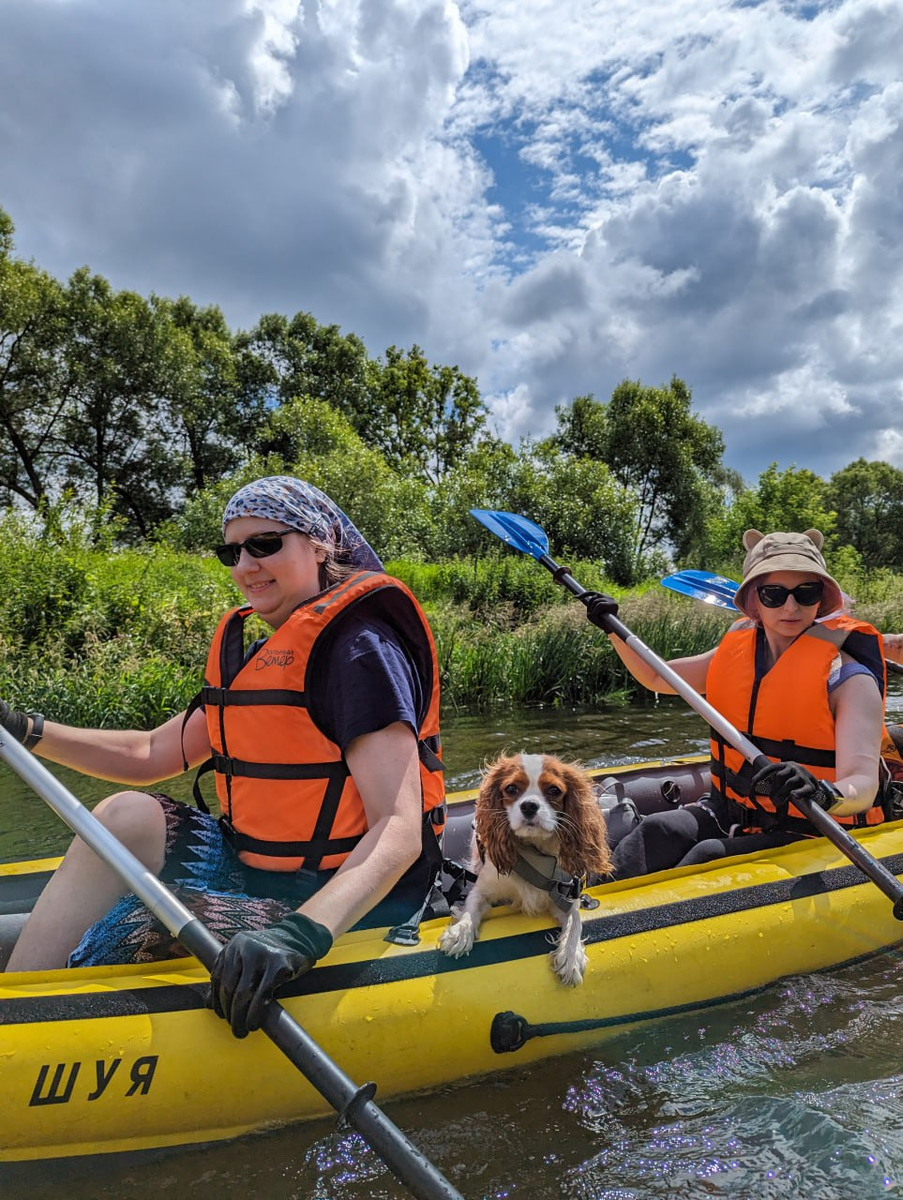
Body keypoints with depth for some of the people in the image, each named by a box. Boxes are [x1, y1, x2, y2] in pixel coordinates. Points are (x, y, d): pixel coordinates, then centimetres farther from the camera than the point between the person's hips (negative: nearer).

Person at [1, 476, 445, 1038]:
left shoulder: (359, 647, -18)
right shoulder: (257, 655, 11)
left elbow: (400, 830, -27)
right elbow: (150, 756, 15)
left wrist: (304, 931, -41)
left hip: (349, 900, -8)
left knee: (134, 926, -22)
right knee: (129, 816, -6)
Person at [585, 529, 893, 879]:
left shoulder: (847, 677, -13)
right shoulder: (738, 650, 3)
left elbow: (864, 784, -25)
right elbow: (656, 677, 17)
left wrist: (825, 793, -48)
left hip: (807, 835, -5)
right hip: (729, 812, 5)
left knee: (709, 856, -29)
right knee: (656, 833, -21)